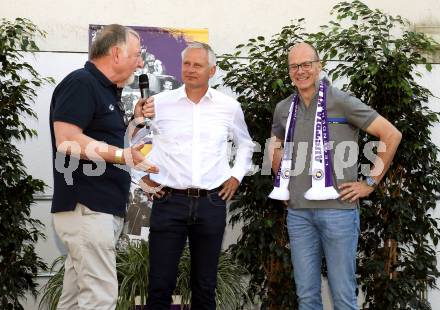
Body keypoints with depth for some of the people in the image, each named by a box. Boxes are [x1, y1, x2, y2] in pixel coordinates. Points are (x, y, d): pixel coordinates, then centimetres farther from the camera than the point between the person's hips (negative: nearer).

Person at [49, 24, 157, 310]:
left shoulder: (107, 91, 19)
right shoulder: (81, 83, -11)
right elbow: (67, 141, -22)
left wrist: (137, 119, 11)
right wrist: (124, 155, -22)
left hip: (104, 208, 10)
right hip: (86, 208, -10)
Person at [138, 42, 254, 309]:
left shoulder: (230, 107, 6)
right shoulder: (160, 103, 0)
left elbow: (245, 144, 24)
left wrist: (237, 175, 13)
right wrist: (142, 174, 6)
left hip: (212, 203, 2)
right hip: (169, 201, -1)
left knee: (205, 286, 10)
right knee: (160, 285, -2)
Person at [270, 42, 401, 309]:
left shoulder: (341, 102, -5)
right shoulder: (284, 109, 10)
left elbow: (392, 135, -5)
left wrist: (370, 182, -5)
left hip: (337, 209, -4)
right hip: (298, 211, 5)